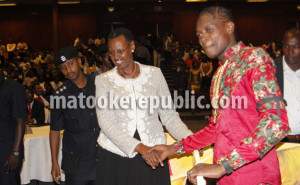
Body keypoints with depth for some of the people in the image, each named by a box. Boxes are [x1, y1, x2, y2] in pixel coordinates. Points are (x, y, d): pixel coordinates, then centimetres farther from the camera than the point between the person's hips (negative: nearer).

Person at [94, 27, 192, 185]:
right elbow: (106, 123, -11)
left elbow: (169, 116, 5)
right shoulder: (103, 80, 0)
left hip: (153, 155, 1)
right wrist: (139, 147, -24)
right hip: (115, 154, -1)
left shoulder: (154, 74, 4)